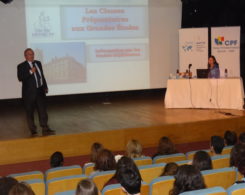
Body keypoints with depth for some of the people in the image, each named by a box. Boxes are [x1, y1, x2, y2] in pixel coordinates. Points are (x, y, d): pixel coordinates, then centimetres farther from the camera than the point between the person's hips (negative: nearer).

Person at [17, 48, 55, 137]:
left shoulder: (38, 63, 13)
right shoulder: (21, 66, -4)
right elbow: (20, 78, -17)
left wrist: (45, 86, 16)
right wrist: (30, 72, -24)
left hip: (40, 92, 5)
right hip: (29, 93, -5)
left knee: (42, 110, 4)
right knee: (30, 112, 3)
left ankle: (45, 129, 9)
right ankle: (33, 130, 12)